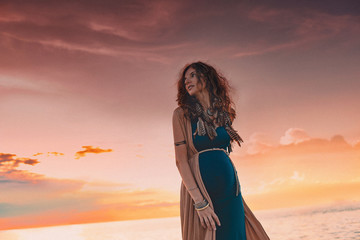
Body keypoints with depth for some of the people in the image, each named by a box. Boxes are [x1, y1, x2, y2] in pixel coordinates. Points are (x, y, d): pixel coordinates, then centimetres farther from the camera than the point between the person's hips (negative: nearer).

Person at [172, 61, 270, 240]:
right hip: (199, 191, -4)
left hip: (229, 192, 4)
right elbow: (181, 160, -7)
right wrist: (200, 202, -16)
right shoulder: (182, 113, 1)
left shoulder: (222, 114, 13)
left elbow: (224, 155, 15)